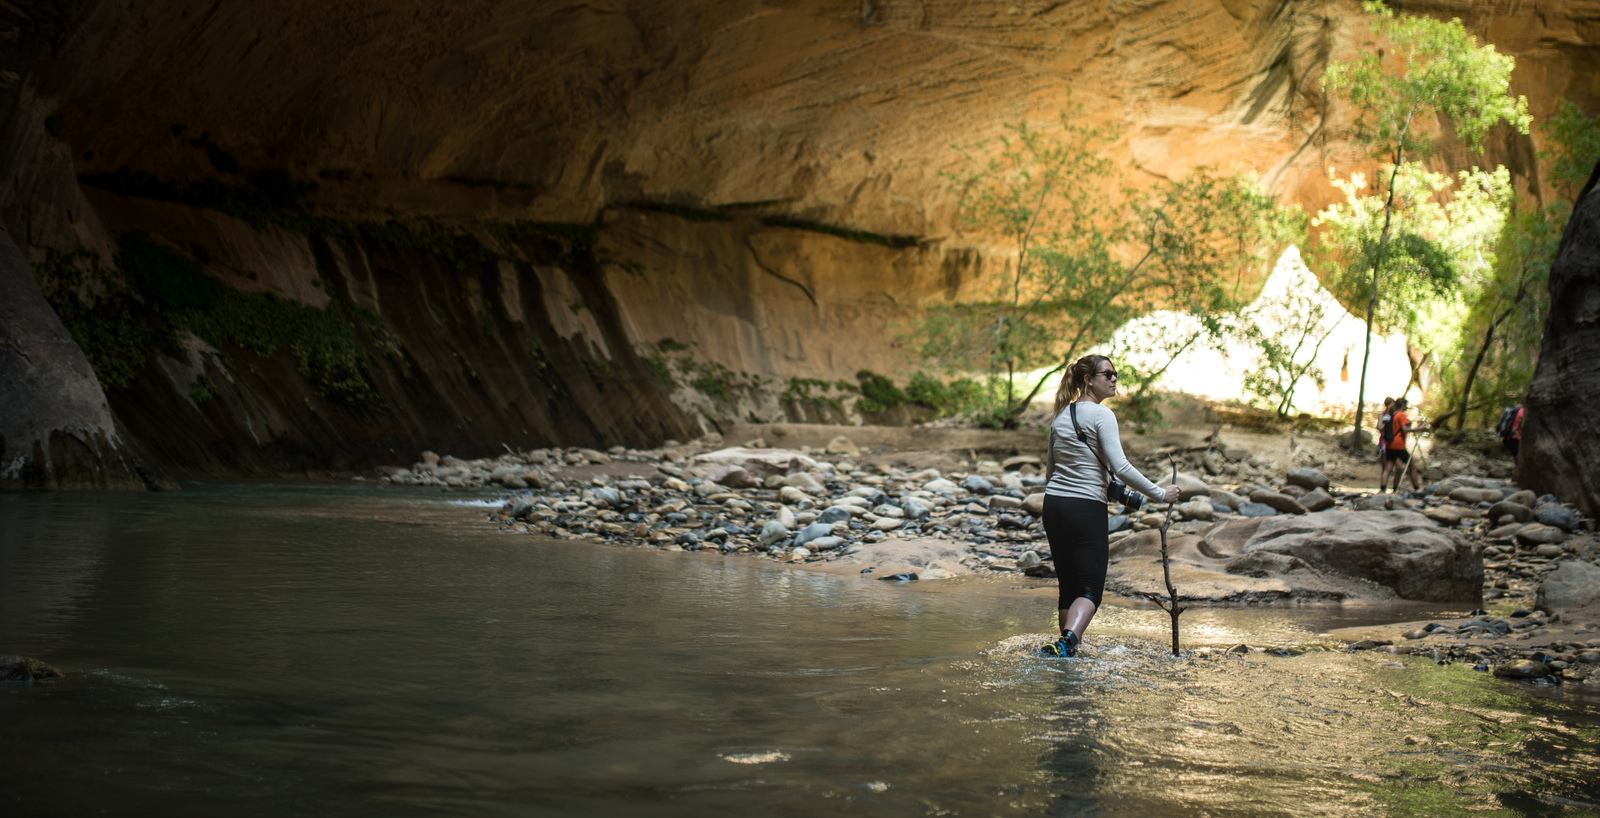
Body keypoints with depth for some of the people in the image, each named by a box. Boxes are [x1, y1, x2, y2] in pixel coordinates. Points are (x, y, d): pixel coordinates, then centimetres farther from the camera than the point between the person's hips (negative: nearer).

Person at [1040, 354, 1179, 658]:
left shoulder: (1061, 416, 14)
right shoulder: (1101, 415, -9)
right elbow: (1120, 467, -17)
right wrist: (1159, 494, -10)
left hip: (1053, 505, 7)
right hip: (1087, 508, -7)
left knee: (1067, 586, 13)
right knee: (1090, 589, -7)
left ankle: (1066, 651, 13)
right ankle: (1067, 642, -30)